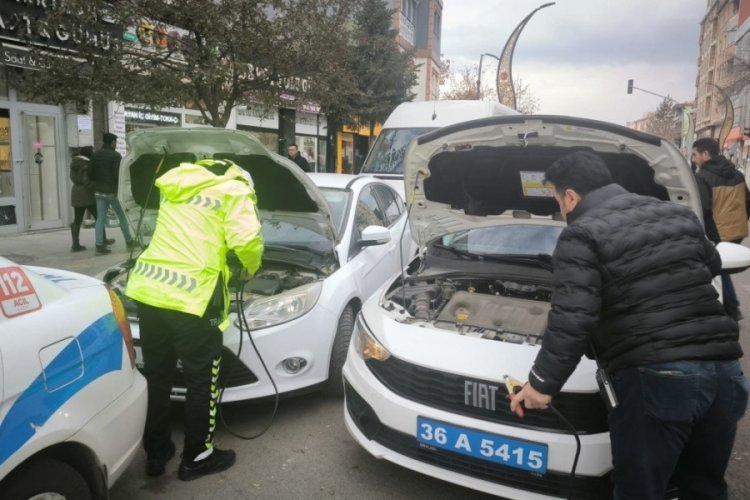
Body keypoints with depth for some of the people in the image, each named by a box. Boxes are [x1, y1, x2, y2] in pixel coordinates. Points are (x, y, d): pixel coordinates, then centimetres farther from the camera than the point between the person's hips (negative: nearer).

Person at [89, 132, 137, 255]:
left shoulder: (95, 155, 10)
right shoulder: (115, 155, -11)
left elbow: (92, 174, 11)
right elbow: (118, 174, -17)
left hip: (98, 191, 6)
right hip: (112, 191, -6)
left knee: (100, 218, 4)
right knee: (122, 216, 7)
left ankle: (99, 245, 0)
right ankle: (129, 242, 15)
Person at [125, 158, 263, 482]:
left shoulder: (176, 182, 22)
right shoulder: (233, 190, 2)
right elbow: (246, 240, -11)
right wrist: (251, 267, 9)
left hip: (148, 290, 7)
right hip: (190, 297, -7)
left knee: (156, 377, 18)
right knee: (202, 379, 9)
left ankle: (155, 453, 32)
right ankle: (196, 458, 22)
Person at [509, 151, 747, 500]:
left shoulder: (582, 236, -5)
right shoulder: (677, 214, 17)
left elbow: (571, 321, -16)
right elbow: (711, 265, 34)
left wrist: (543, 382, -6)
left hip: (655, 378, -7)